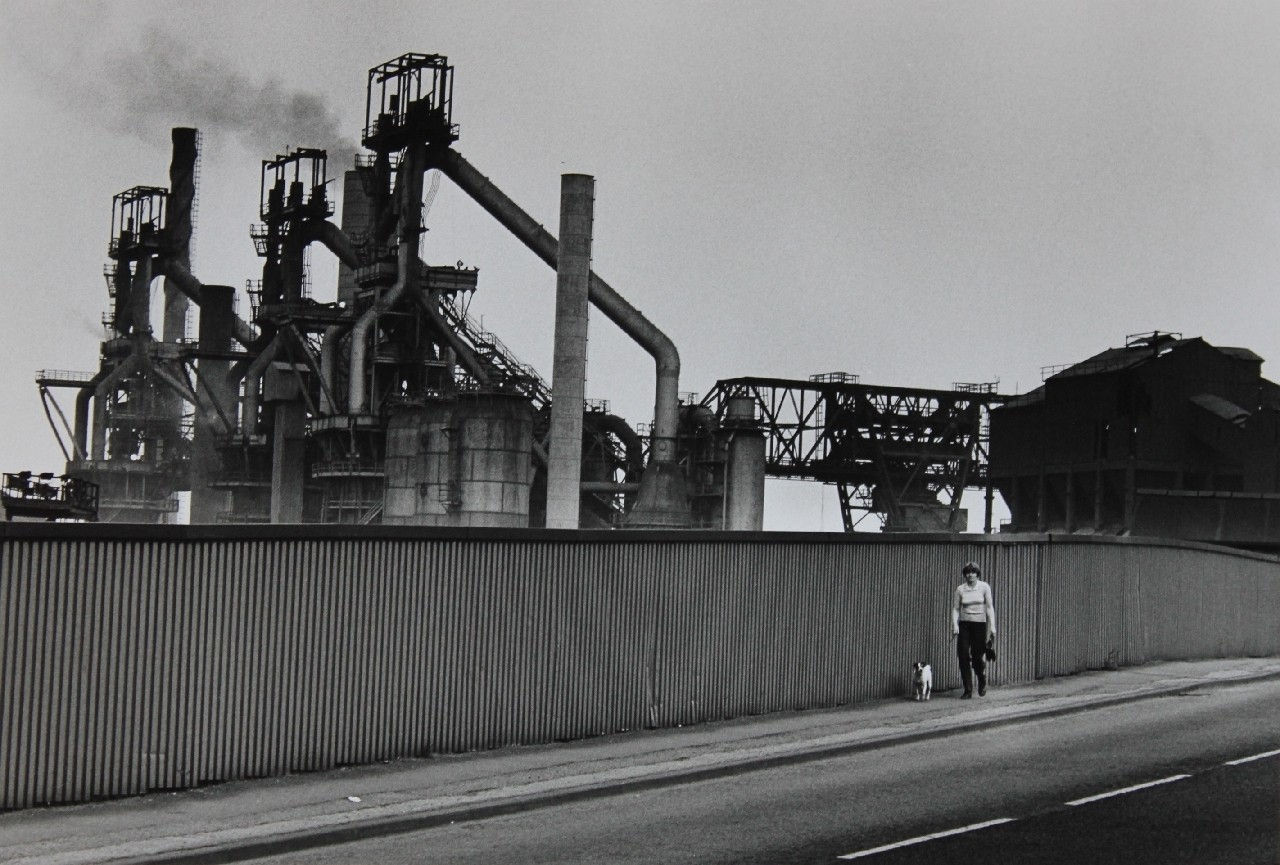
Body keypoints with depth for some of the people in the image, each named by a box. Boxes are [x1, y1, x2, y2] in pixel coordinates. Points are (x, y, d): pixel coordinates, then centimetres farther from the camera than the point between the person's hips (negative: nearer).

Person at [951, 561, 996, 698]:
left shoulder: (984, 587, 0)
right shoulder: (960, 589, 3)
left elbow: (990, 607, -1)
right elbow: (955, 609, 4)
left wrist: (992, 627, -6)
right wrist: (955, 626, -9)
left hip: (979, 624, -1)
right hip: (964, 624, 1)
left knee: (977, 656, -5)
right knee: (964, 657, -5)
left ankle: (982, 681, 26)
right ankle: (968, 690, 3)